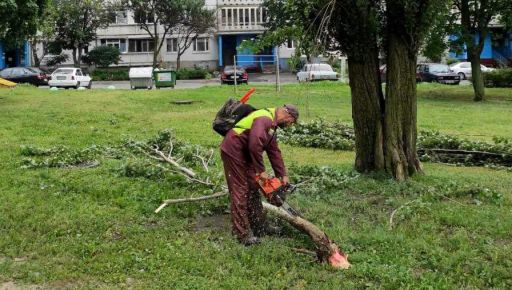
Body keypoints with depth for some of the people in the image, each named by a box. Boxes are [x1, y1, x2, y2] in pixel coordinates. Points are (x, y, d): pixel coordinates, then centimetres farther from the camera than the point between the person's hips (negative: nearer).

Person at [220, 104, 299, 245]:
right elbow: (255, 144, -33)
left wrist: (283, 175, 10)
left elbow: (274, 151, 14)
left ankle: (259, 228, 24)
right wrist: (260, 170, -25)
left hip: (244, 154, 11)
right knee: (241, 192, -8)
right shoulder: (265, 118, -21)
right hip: (234, 152, -11)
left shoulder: (272, 124, 13)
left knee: (252, 189, 15)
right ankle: (243, 234, -3)